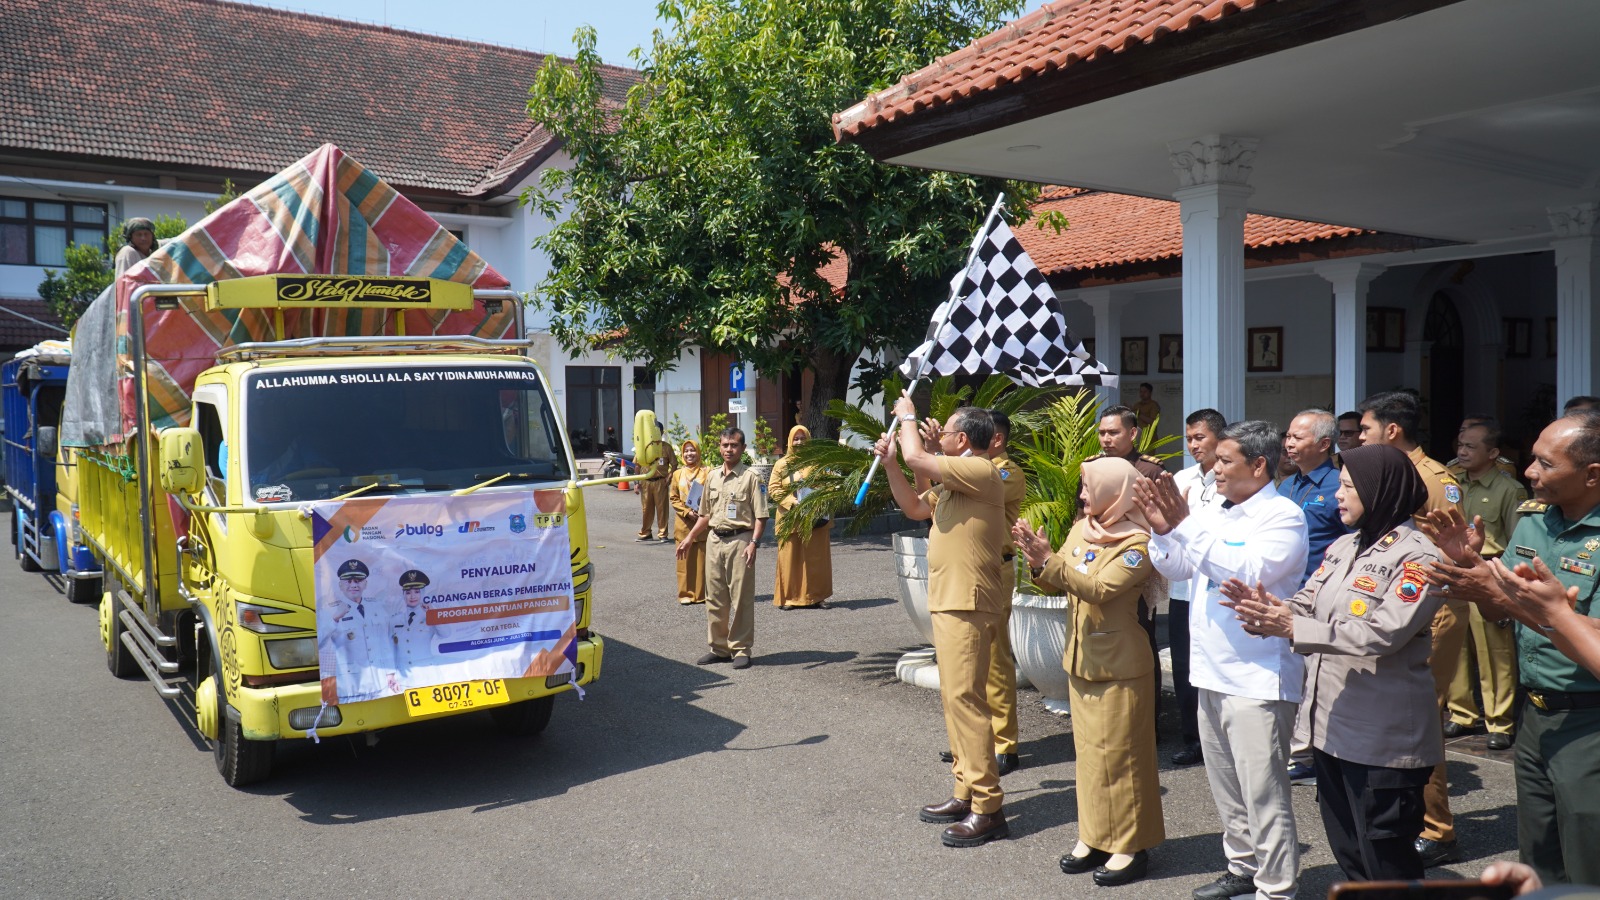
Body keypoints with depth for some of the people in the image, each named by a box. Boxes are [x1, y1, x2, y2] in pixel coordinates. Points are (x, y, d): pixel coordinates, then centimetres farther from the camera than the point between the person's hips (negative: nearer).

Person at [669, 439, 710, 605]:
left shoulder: (706, 472, 1)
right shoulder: (678, 474, 8)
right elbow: (673, 498, 6)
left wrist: (702, 512, -14)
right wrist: (687, 512, -8)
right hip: (683, 522, 2)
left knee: (701, 558, 0)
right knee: (685, 559, 2)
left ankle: (701, 594, 8)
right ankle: (685, 594, 9)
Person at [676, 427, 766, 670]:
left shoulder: (750, 477, -4)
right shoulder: (712, 476, 13)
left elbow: (760, 516, -8)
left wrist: (753, 543, -19)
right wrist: (690, 538, 17)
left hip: (740, 540, -6)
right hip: (714, 540, 6)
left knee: (741, 597, -2)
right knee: (714, 597, 9)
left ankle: (741, 649, 5)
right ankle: (719, 647, 19)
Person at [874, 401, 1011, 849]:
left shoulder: (980, 470, -14)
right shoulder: (953, 481, 18)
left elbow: (916, 457, -20)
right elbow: (915, 508, 24)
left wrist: (907, 416, -2)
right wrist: (888, 462, 16)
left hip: (967, 605, -11)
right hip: (948, 602, 11)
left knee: (965, 698, -11)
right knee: (954, 698, 15)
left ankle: (987, 808, -7)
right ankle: (966, 794, 24)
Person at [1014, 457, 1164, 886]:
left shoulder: (1138, 542, -15)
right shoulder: (1081, 529, 7)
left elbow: (1100, 589, -27)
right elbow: (1057, 585, 8)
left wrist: (1049, 561, -31)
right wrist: (1037, 562, -11)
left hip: (1119, 665, -7)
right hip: (1081, 660, 7)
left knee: (1117, 754, 0)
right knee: (1089, 750, 14)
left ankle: (1130, 845, 11)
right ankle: (1095, 836, 25)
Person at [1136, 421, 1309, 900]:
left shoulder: (1283, 516, -11)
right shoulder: (1215, 517, 11)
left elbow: (1247, 571, -25)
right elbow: (1173, 568, 13)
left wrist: (1185, 525, -25)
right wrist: (1163, 528, -5)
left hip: (1257, 678, -8)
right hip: (1212, 672, 8)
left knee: (1263, 793, -3)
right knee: (1226, 787, 19)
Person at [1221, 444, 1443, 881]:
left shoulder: (1416, 556, -13)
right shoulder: (1343, 547, 12)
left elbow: (1383, 633, -24)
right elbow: (1304, 606, 6)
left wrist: (1294, 628, -27)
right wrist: (1264, 608, -16)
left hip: (1383, 738, -8)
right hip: (1332, 724, 8)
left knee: (1385, 861, 3)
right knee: (1346, 852, 19)